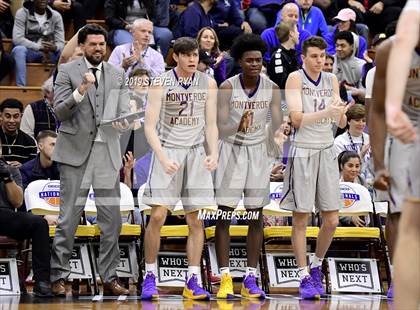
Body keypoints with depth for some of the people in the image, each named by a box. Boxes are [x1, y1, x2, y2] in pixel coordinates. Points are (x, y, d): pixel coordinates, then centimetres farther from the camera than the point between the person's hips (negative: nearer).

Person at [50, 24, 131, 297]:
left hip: (107, 151, 4)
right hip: (76, 151, -4)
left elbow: (124, 111, 13)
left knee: (112, 220, 3)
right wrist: (80, 90, -20)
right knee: (69, 218, -4)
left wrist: (123, 121, -10)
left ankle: (109, 279, 9)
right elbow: (60, 112, -5)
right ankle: (59, 276, 1)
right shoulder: (67, 72, 2)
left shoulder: (117, 75, 14)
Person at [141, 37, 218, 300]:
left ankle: (193, 281, 4)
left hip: (196, 153, 3)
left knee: (195, 220, 1)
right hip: (167, 150, -3)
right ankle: (150, 277, 3)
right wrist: (163, 158, -23)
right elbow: (150, 126, -11)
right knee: (158, 215, -9)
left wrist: (214, 153, -11)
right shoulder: (161, 84, -8)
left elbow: (211, 124, 5)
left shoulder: (208, 84, 1)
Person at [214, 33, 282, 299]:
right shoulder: (228, 87, -12)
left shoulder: (272, 89, -6)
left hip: (259, 151, 2)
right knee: (225, 215, -3)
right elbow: (221, 127, -19)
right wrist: (238, 128, -40)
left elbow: (278, 125, -9)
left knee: (256, 217, 3)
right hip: (232, 149, -2)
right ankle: (225, 278, 0)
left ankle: (251, 279, 7)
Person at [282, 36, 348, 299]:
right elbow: (297, 119, -16)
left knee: (332, 220, 3)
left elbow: (341, 123, 9)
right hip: (303, 151, -5)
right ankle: (304, 277, 3)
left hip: (327, 151, 5)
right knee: (301, 219, -2)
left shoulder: (331, 80, 9)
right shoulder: (296, 79, -6)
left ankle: (316, 267, 23)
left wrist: (341, 113, -15)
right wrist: (326, 112, -29)